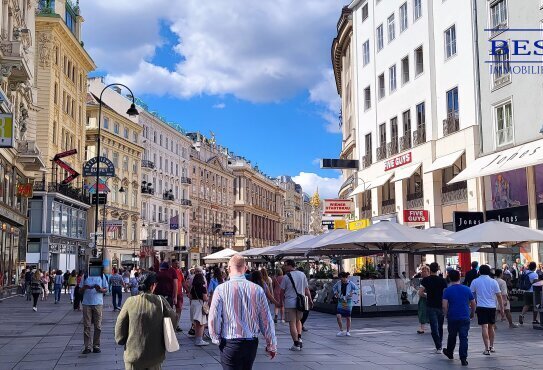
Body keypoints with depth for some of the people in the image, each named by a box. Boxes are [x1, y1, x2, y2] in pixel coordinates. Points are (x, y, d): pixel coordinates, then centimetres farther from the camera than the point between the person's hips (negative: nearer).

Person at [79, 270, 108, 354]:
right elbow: (80, 291, 10)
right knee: (86, 326, -1)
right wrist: (84, 288, -13)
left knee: (98, 326, 1)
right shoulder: (85, 277, 9)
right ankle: (87, 346, 4)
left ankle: (96, 346, 10)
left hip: (98, 303, 0)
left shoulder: (101, 276, 7)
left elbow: (106, 289, 7)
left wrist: (100, 289, -15)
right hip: (86, 303, 0)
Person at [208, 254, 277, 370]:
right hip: (251, 343, 3)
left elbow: (213, 319, -10)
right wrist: (271, 345, 11)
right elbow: (266, 320, -1)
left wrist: (216, 338, 9)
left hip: (229, 344, -3)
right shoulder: (257, 290, -6)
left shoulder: (221, 289, -12)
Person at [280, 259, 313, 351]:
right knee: (298, 320, 22)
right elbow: (306, 289, 7)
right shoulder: (302, 275, 4)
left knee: (292, 323, 1)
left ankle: (296, 344, 0)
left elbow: (282, 292, -3)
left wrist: (282, 301, 12)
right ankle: (299, 338, 9)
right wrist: (310, 300, 15)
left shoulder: (286, 277, -9)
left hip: (290, 303, -4)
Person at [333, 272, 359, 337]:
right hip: (340, 301, 2)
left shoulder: (350, 283, -9)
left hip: (348, 301, -2)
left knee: (348, 317, 6)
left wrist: (352, 292, -17)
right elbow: (334, 288, 15)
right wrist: (336, 293, -1)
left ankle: (348, 332, 21)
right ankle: (341, 331, 3)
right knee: (338, 316, -12)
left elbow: (356, 289, -1)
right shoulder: (339, 283, -2)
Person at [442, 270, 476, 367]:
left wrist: (446, 315, 4)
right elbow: (473, 303, 7)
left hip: (452, 318, -1)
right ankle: (463, 359, -4)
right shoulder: (467, 289, 1)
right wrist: (472, 313, 23)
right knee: (464, 338, 1)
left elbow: (444, 306, -13)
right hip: (465, 318, 1)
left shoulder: (447, 290, -6)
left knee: (452, 336, 18)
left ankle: (449, 353, 38)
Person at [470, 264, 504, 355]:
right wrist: (501, 308, 8)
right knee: (491, 327, 16)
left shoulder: (475, 281, -1)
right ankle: (491, 346, 24)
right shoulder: (493, 282, 2)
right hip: (492, 307, 2)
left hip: (481, 307, -2)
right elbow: (499, 296, 2)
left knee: (484, 327, -5)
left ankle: (487, 348, -11)